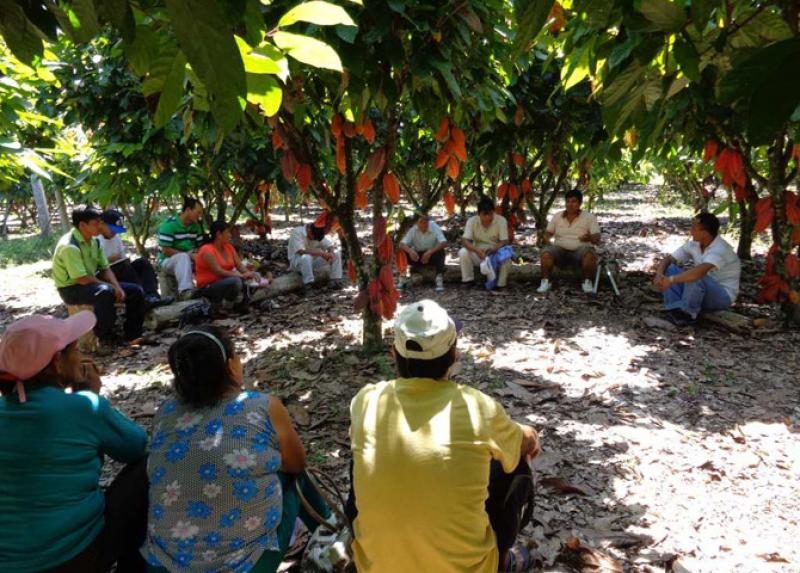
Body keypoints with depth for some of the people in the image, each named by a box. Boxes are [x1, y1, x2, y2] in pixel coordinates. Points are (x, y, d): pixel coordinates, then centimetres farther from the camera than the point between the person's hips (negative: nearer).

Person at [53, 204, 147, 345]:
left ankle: (132, 336, 7)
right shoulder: (69, 246, -24)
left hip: (92, 283, 9)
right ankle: (107, 340, -24)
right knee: (106, 292, -39)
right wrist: (112, 288, -19)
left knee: (136, 291, 1)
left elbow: (105, 269, 6)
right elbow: (82, 279, -27)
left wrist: (117, 287, -11)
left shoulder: (94, 241, 4)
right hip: (71, 288, -9)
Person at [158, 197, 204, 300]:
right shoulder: (169, 224, -15)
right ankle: (185, 290, -51)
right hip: (168, 261, -6)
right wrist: (189, 255, -23)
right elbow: (166, 250, -19)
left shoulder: (196, 226, 5)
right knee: (183, 257, -39)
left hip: (190, 260, 6)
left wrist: (196, 254, -16)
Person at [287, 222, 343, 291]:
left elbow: (330, 246, -3)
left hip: (313, 261, 6)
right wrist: (321, 253, -35)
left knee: (337, 253, -9)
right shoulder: (296, 232, -21)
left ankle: (336, 281, -7)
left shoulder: (318, 233, -2)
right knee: (306, 257, -41)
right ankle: (308, 285, -33)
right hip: (297, 261, -6)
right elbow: (301, 251, -32)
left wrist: (331, 253, -27)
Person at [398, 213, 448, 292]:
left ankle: (439, 280, -33)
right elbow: (402, 244, -19)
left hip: (432, 255, -1)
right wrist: (410, 250, -41)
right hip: (417, 256, 2)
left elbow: (444, 243, -29)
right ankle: (403, 278, -13)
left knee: (440, 252, -34)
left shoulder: (435, 228, -18)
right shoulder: (412, 229, -13)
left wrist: (430, 252, -43)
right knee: (403, 252, -24)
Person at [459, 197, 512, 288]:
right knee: (463, 252, -27)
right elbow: (465, 240, -22)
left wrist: (494, 249, -41)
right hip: (478, 254, 1)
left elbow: (504, 241, -19)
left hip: (495, 252, -1)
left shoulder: (501, 220, -16)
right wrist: (477, 251, -41)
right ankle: (468, 280, -10)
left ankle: (501, 284, -12)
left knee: (506, 257, -32)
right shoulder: (472, 221, -13)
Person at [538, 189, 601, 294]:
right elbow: (548, 233, 12)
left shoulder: (589, 217, 2)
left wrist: (590, 238, -30)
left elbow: (597, 238, -5)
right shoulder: (557, 216, 11)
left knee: (589, 254, -35)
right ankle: (545, 281, -16)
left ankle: (587, 282, -15)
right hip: (560, 250, 2)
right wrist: (544, 237, -14)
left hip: (580, 250, -2)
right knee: (546, 253, -29)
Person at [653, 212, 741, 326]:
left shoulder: (720, 249, -26)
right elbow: (667, 259, -3)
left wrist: (671, 280, -43)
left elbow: (700, 271, -45)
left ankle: (688, 314, -16)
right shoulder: (694, 245, -3)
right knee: (670, 269, -8)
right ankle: (676, 309, -15)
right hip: (701, 292, 7)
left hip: (723, 296, -7)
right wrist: (659, 275, -24)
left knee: (696, 276, -36)